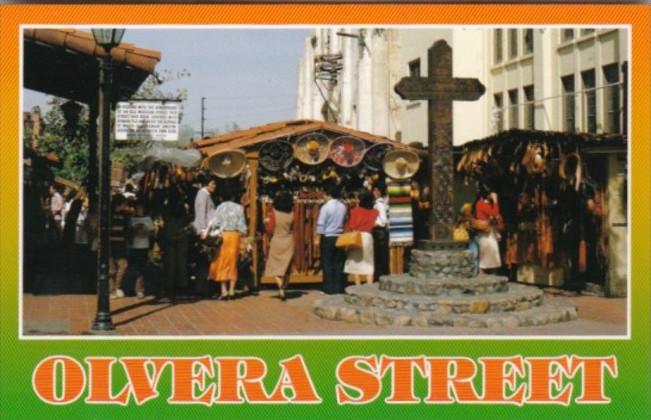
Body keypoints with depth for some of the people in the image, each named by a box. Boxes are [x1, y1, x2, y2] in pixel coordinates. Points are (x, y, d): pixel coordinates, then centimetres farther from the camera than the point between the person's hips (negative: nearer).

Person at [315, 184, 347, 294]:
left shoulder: (326, 207, -12)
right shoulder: (343, 207, 5)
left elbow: (321, 225, -11)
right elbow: (344, 221, 11)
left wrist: (317, 238, -4)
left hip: (328, 237, -5)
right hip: (340, 237, 5)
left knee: (328, 264, 2)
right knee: (339, 264, 8)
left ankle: (329, 289, 3)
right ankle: (339, 288, 9)